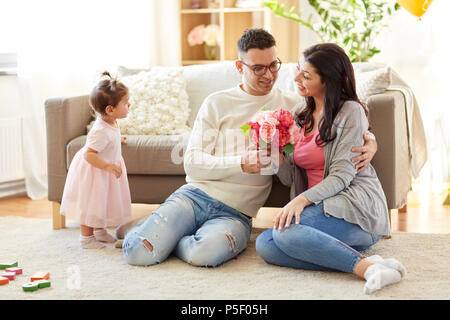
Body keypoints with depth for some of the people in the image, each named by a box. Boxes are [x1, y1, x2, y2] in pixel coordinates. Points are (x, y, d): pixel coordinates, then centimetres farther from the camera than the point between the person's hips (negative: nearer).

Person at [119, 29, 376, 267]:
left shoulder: (292, 105, 10)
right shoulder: (217, 103, 6)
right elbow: (192, 163, -2)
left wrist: (369, 141, -9)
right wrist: (241, 163, -19)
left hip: (236, 213, 1)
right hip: (196, 195, 0)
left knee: (205, 254, -34)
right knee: (138, 253, -22)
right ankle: (150, 227, 15)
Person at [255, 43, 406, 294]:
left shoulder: (350, 111, -3)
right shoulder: (302, 117, 18)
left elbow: (341, 176, -12)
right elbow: (290, 177, 12)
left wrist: (303, 199, -26)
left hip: (357, 208, -7)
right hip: (319, 206, 7)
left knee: (285, 230, -31)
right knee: (264, 244, -20)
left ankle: (366, 266, -31)